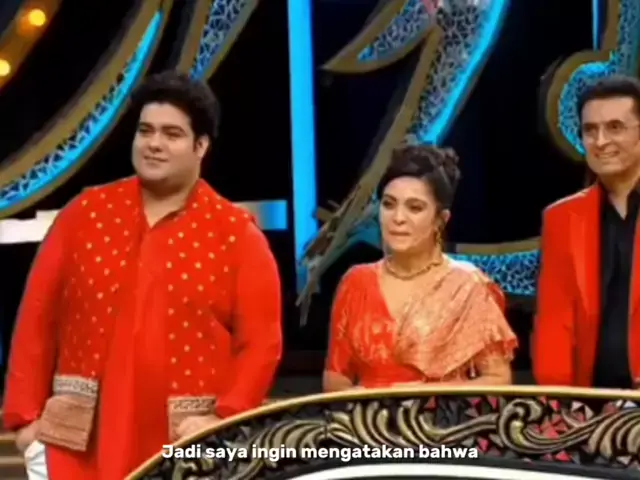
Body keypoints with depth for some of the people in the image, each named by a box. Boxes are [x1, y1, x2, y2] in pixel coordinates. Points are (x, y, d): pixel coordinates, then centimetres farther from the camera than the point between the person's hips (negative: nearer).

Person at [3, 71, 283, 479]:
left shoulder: (236, 232, 1)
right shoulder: (85, 212, 7)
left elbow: (261, 341, -2)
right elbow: (37, 319, 7)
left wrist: (224, 420, -14)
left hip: (187, 445, -1)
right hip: (81, 440, 2)